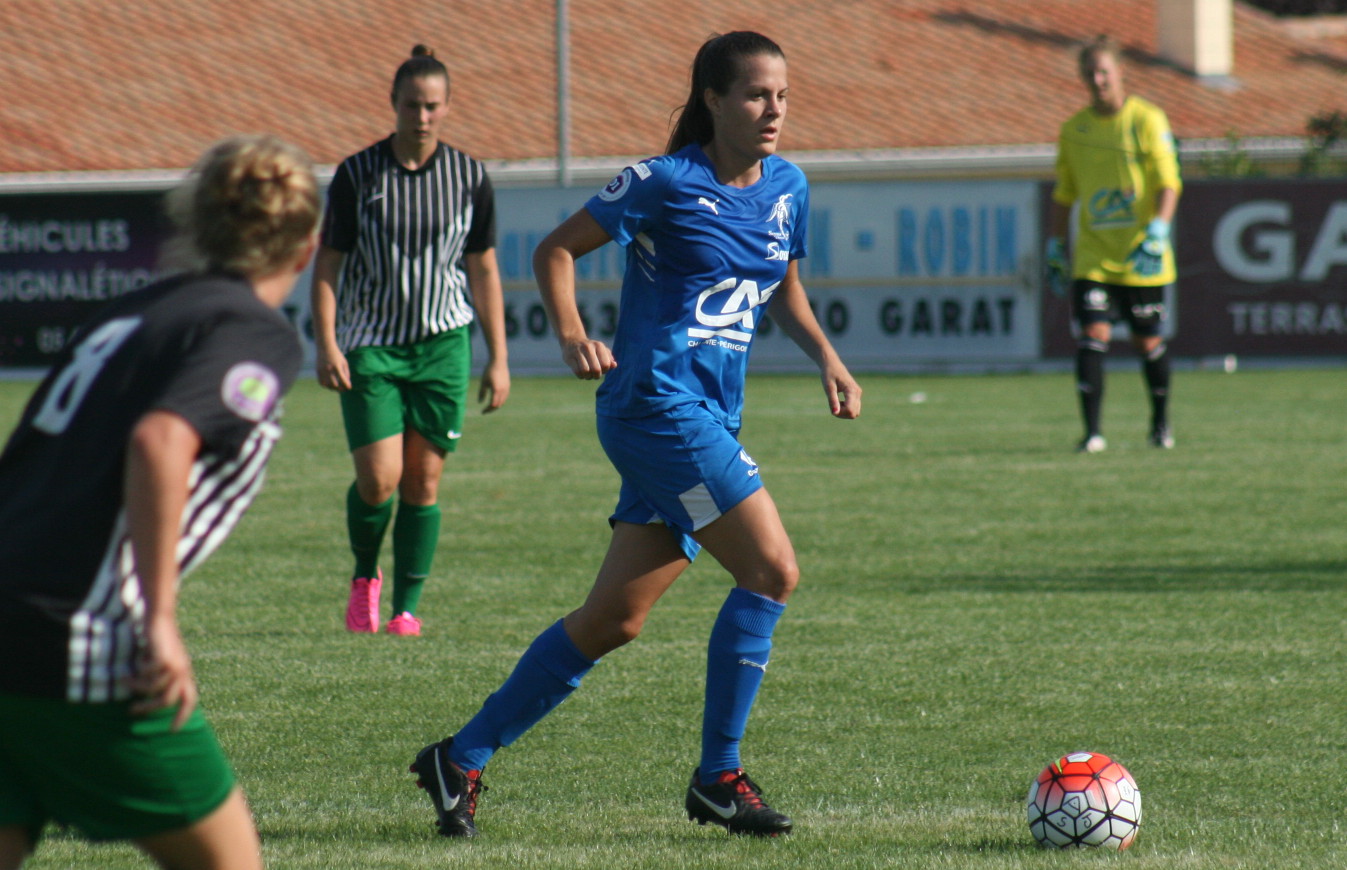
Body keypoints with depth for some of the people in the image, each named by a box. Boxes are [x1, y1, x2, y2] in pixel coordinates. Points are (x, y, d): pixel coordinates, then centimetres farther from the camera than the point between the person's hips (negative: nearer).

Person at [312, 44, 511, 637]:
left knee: (423, 482, 0)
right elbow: (327, 264, 0)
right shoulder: (356, 175, -3)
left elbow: (484, 271, 8)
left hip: (443, 344, 2)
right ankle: (364, 578, 15)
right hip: (370, 347, -2)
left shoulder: (469, 178, 1)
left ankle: (406, 607, 10)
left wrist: (498, 360, 5)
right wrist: (326, 346, -11)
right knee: (379, 478, -12)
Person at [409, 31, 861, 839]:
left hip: (712, 421, 8)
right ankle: (718, 778, -5)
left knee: (613, 621, 7)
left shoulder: (787, 187, 12)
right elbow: (557, 248, -1)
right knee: (772, 570, -15)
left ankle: (462, 759, 15)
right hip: (659, 401, -8)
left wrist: (828, 358, 10)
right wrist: (572, 337, -17)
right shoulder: (668, 183, -8)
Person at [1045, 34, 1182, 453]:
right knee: (1092, 335, -13)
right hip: (1092, 257, 2)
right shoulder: (1074, 128, 8)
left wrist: (1158, 231, -24)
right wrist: (1054, 246, 14)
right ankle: (1092, 431, -14)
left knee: (1148, 341, 8)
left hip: (1141, 260, -2)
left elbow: (1169, 183, -10)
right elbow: (1063, 193, 17)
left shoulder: (1148, 120, -5)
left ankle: (1161, 421, 30)